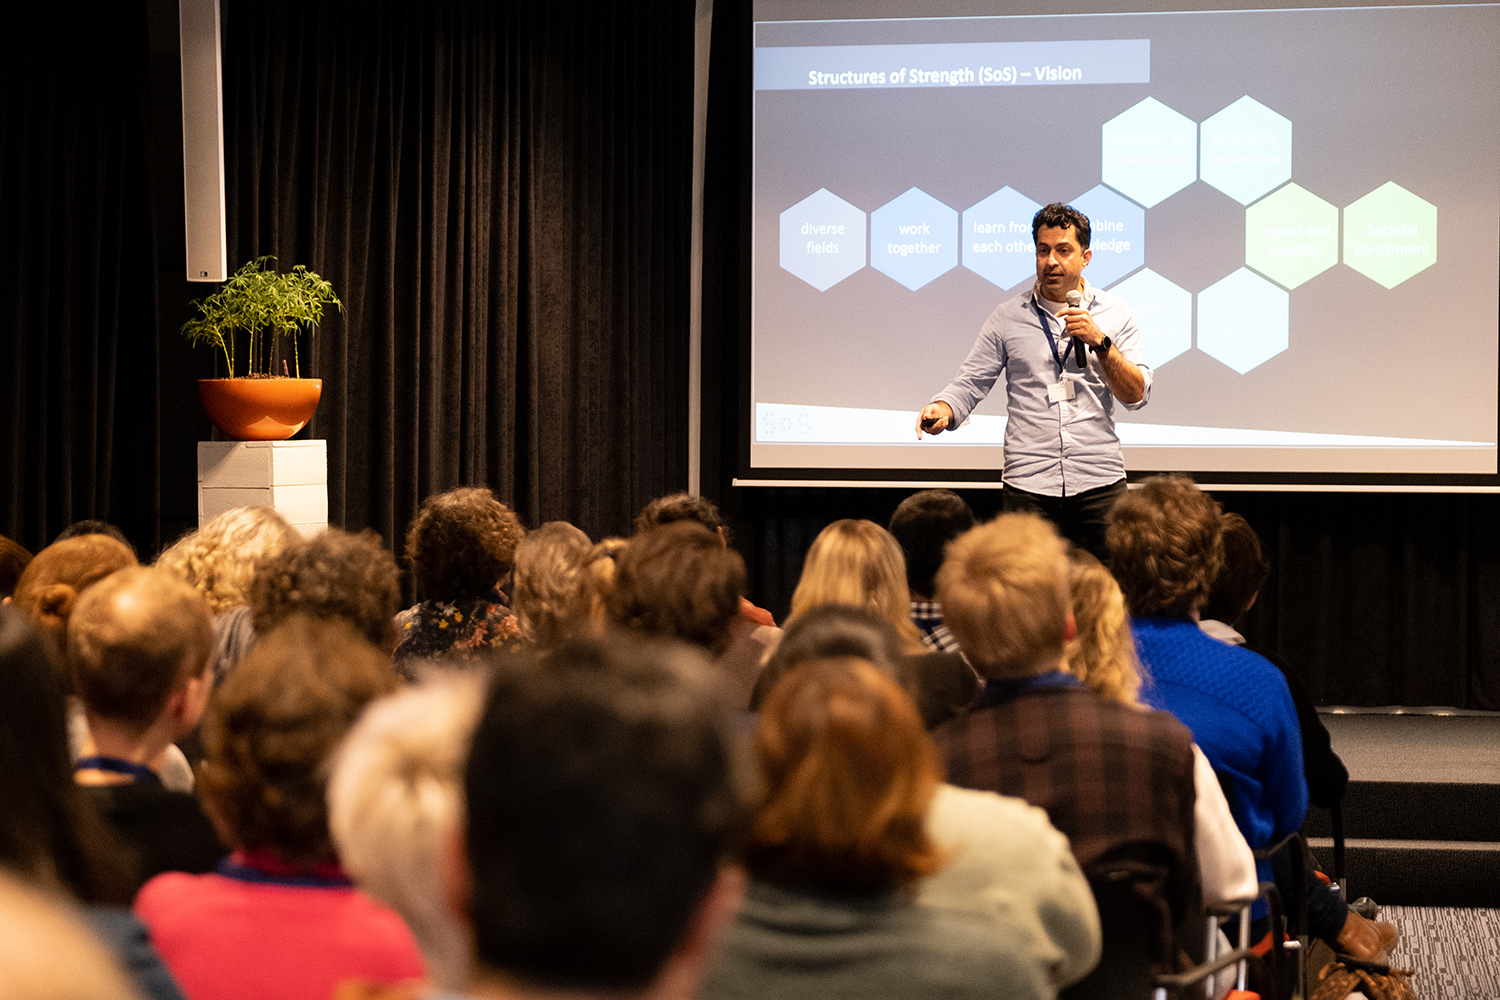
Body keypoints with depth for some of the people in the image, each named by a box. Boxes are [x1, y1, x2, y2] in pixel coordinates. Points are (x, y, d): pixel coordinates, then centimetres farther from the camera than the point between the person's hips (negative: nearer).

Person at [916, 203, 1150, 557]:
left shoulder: (1115, 313, 8)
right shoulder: (1008, 317, 8)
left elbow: (1137, 396, 2)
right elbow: (970, 383, 6)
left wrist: (1100, 342, -10)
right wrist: (942, 410, -15)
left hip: (1099, 484, 0)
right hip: (1028, 485, 0)